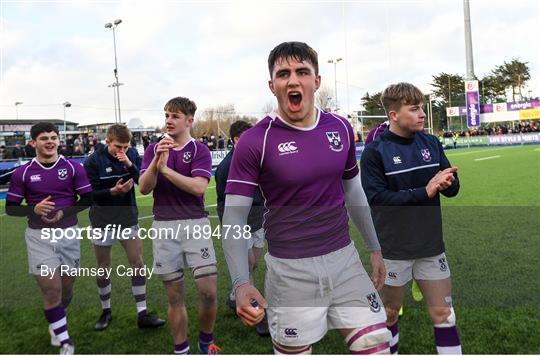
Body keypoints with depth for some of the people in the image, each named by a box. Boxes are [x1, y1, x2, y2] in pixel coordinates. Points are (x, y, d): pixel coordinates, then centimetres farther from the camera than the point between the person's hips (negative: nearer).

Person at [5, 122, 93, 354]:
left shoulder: (73, 168, -2)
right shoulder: (22, 173, -1)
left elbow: (87, 199, -2)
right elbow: (11, 207, 2)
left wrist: (63, 212, -17)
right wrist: (34, 209, -18)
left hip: (69, 233, 1)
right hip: (39, 237, -1)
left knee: (66, 288, 14)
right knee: (51, 290, -5)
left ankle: (55, 324, 44)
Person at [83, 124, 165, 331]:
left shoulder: (132, 155, -5)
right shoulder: (93, 161, -13)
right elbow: (89, 193, -13)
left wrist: (130, 165, -26)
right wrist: (112, 191, -28)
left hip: (128, 219, 2)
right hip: (103, 221, -2)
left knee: (138, 264, 1)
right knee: (103, 267, 10)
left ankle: (142, 314, 10)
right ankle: (106, 311, 31)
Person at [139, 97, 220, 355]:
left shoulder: (200, 150, 0)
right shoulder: (154, 149, 9)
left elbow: (199, 187, -15)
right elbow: (144, 188, -3)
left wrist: (166, 169, -19)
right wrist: (156, 161, -18)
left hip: (195, 224, -2)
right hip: (164, 226, 2)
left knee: (209, 292, -5)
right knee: (175, 298, 9)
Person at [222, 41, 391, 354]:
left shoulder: (342, 128, 3)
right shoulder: (255, 141, -11)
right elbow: (234, 218, -12)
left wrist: (375, 248, 19)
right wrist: (241, 283, -24)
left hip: (344, 258, 4)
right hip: (291, 269, -4)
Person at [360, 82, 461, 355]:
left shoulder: (431, 143, 2)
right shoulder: (375, 151, -13)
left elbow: (453, 187, 4)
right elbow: (376, 198, -20)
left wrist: (446, 183, -19)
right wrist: (423, 192, -25)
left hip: (432, 245, 4)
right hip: (394, 248, -3)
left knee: (444, 314, 11)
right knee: (390, 312, 16)